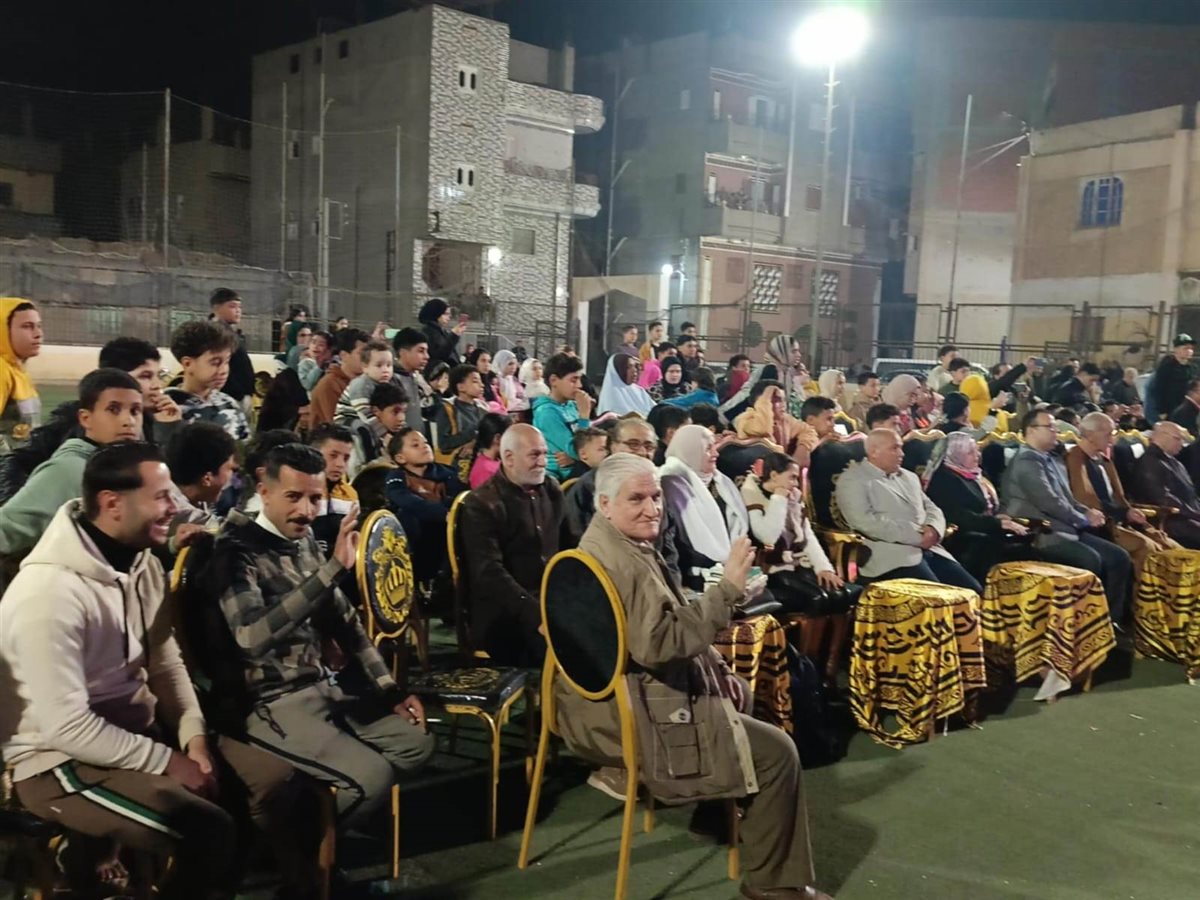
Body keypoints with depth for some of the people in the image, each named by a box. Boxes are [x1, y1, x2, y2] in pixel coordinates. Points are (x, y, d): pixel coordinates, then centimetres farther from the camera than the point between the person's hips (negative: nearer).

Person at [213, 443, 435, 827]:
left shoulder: (304, 540, 6)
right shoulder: (236, 549, -17)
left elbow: (343, 618, 15)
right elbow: (251, 636, -35)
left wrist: (389, 688, 9)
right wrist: (333, 569, -38)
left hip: (322, 688, 8)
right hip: (270, 704, -8)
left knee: (417, 741, 8)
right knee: (373, 776, -19)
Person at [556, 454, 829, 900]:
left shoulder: (618, 544, 10)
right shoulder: (621, 561, -25)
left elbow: (662, 625, 17)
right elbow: (660, 642, -33)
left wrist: (715, 665, 7)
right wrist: (727, 590, -30)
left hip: (615, 692, 11)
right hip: (629, 718, -11)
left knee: (738, 694, 29)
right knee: (777, 752, -6)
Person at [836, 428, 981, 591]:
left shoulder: (908, 477, 24)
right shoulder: (852, 480, -2)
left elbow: (931, 509, 23)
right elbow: (867, 522, -14)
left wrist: (933, 529, -3)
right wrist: (917, 536, -15)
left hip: (929, 549, 8)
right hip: (892, 555, -8)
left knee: (973, 590, -7)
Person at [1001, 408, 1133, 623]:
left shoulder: (1050, 461, 19)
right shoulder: (1026, 460, -11)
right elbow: (1049, 503, -19)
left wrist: (1087, 512, 4)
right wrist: (1084, 520, -7)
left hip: (1066, 529, 10)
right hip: (1043, 535, -10)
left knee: (1119, 558, -2)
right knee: (1090, 559, -29)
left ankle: (1112, 620, 0)